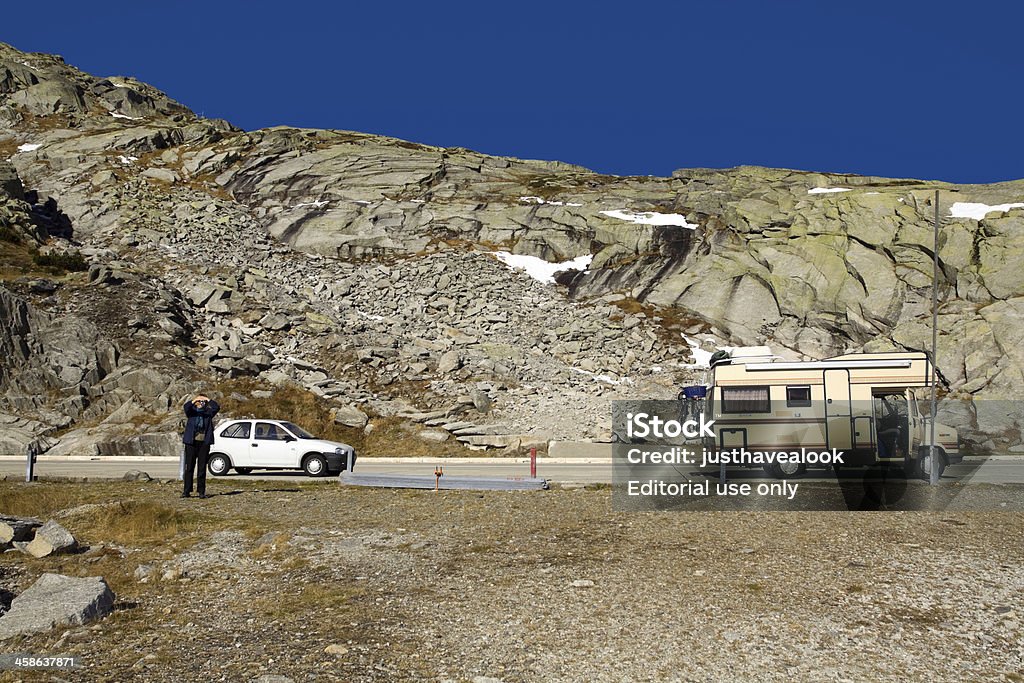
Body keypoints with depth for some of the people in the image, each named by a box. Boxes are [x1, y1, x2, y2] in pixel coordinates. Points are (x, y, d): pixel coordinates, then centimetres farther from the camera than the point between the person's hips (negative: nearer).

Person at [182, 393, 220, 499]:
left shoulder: (208, 412, 11)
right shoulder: (192, 411, 9)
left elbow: (216, 407, -7)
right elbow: (186, 406, -13)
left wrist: (208, 399, -13)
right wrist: (195, 400, -27)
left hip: (204, 442, 1)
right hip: (191, 442, -1)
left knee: (202, 468, 3)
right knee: (189, 467, 0)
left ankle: (201, 491, 6)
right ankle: (187, 491, 4)